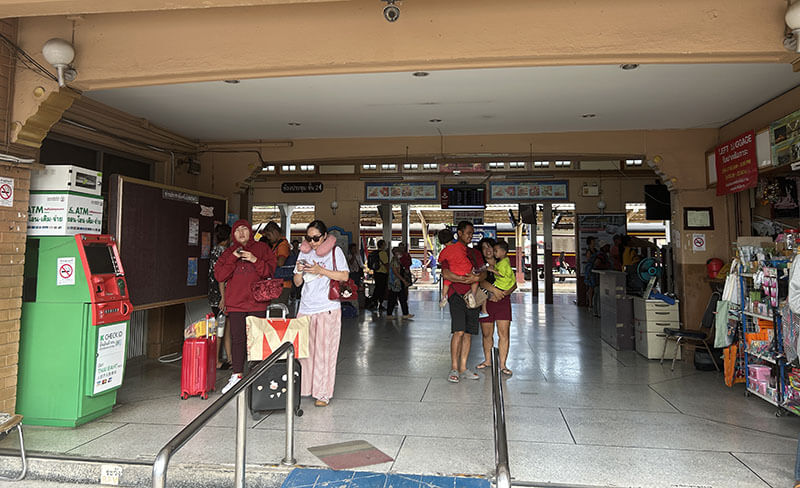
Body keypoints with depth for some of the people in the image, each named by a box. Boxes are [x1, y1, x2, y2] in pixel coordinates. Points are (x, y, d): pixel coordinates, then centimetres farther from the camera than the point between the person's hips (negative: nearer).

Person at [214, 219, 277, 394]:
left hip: (257, 302, -1)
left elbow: (270, 270, -2)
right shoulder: (228, 252, 12)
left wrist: (255, 260, -16)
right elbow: (219, 275, 1)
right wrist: (233, 258, -9)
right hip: (235, 303, 2)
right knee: (237, 339, 3)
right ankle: (237, 375, 14)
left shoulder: (262, 248, 7)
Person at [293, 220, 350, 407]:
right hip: (306, 307, 4)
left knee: (324, 350, -1)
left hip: (328, 309, -4)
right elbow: (297, 282, 15)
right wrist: (299, 271, -7)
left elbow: (344, 276, -7)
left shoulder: (334, 251, 1)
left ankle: (323, 393, 6)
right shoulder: (304, 252, 13)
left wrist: (321, 271, -15)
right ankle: (304, 388, 18)